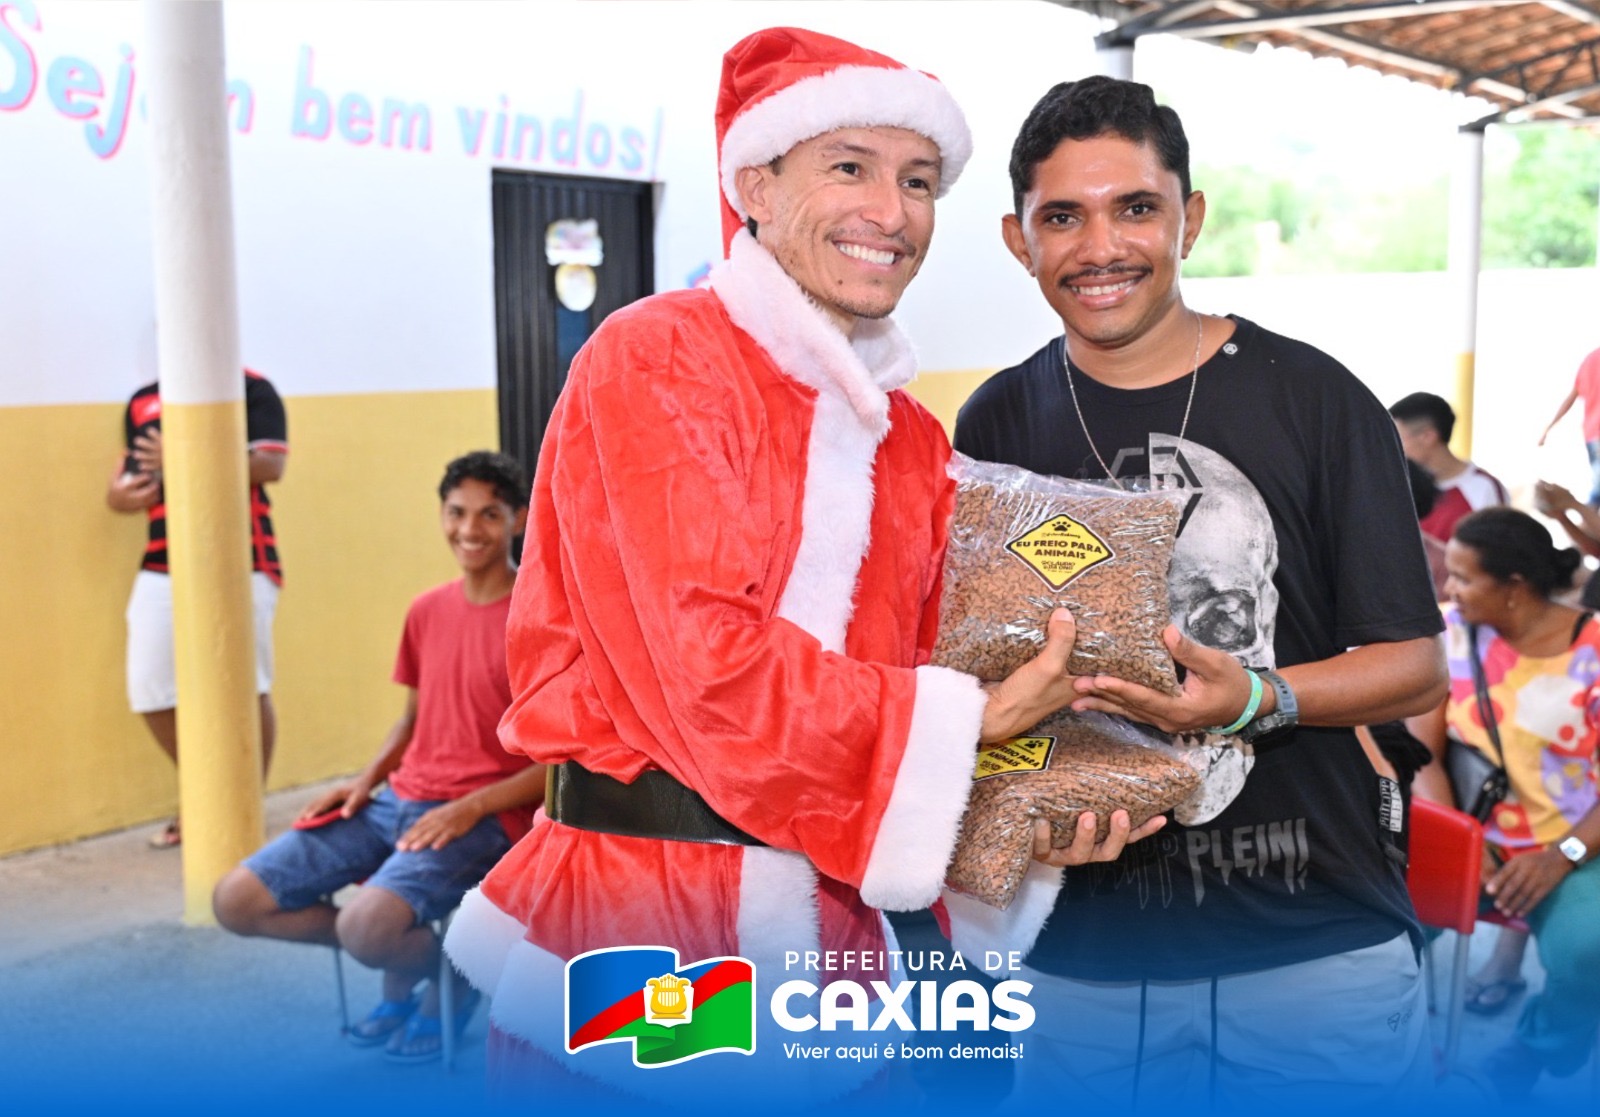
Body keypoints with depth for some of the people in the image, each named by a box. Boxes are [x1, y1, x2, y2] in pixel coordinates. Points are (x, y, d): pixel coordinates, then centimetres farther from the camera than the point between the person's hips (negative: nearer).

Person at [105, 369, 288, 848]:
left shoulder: (249, 388, -1)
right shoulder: (142, 402, 15)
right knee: (151, 693, 3)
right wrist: (118, 495, -4)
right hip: (162, 569, 5)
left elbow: (271, 465, -14)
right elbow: (135, 480, 20)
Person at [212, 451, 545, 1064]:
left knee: (365, 927, -31)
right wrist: (365, 780, 4)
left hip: (484, 819, -7)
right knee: (236, 900, -5)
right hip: (397, 801, 7)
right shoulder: (426, 611, 9)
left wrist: (470, 808, -19)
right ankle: (400, 949, 14)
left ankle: (449, 973, 4)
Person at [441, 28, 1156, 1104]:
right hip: (635, 913, -6)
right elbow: (699, 656, -20)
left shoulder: (914, 442, 11)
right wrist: (960, 722, -14)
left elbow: (917, 678, 13)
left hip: (829, 922, 7)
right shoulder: (655, 359, -11)